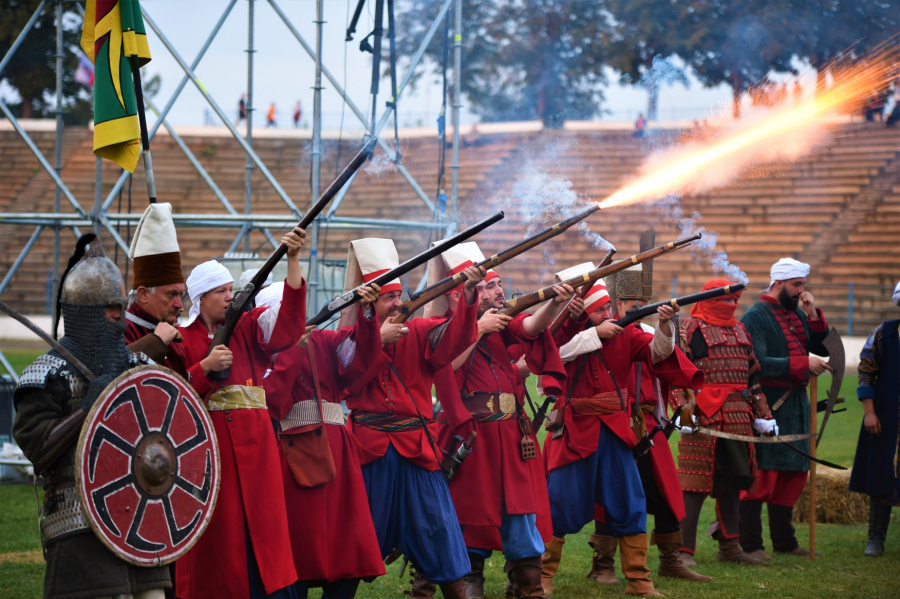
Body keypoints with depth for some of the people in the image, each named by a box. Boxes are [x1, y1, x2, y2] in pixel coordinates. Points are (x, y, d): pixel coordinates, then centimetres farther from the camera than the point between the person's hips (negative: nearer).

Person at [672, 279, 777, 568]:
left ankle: (729, 546, 21)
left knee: (732, 480, 12)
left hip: (739, 421, 7)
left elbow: (753, 375, 23)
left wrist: (763, 414, 19)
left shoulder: (740, 330, 19)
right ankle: (684, 549, -7)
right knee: (695, 483, -8)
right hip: (704, 418, -7)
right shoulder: (690, 329, -3)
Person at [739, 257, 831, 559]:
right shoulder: (756, 316, -11)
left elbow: (822, 347, 10)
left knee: (794, 471, 12)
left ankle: (784, 540, 23)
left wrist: (814, 316, -3)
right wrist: (803, 363, -22)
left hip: (796, 403, 8)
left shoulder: (797, 314, 13)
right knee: (762, 472, -8)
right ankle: (750, 544, -3)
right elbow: (759, 364, -20)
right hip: (767, 406, -8)